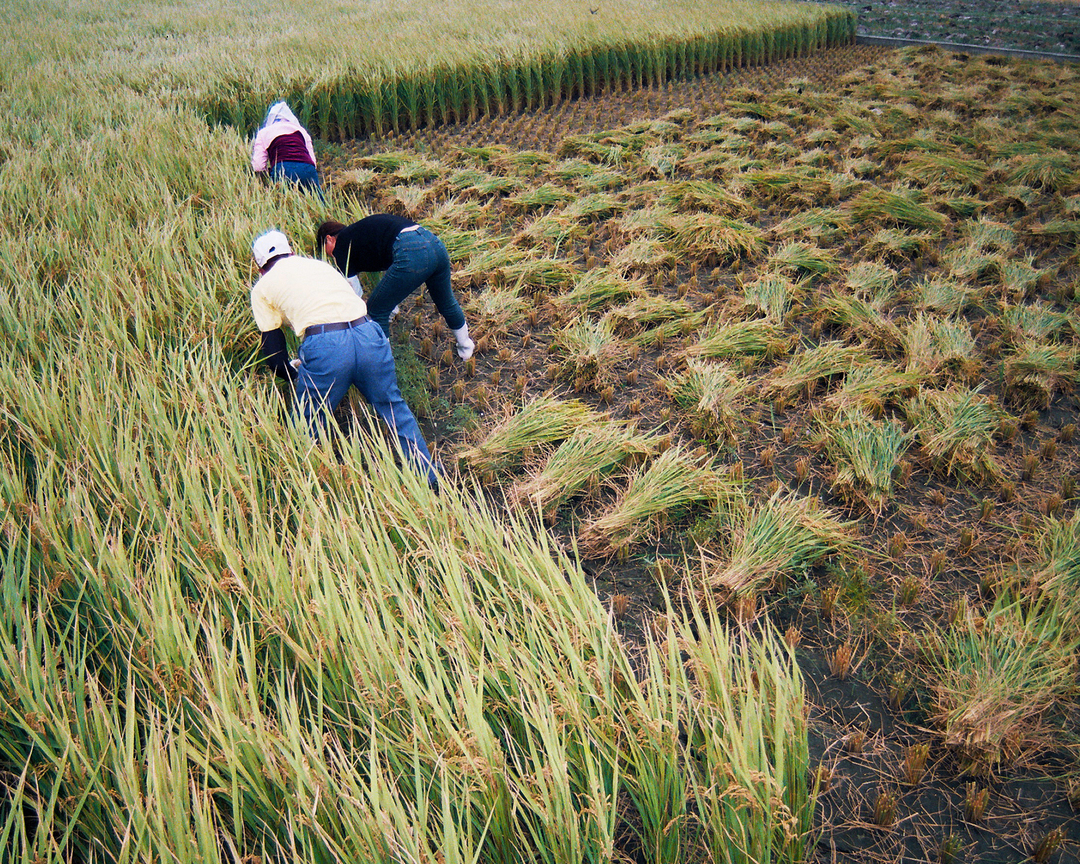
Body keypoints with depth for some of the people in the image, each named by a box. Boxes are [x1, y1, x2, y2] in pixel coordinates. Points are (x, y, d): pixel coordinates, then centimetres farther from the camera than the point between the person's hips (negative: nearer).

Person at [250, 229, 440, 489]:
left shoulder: (262, 288, 19)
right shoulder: (319, 264, 31)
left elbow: (274, 354, 16)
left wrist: (295, 375, 37)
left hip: (323, 348, -4)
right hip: (370, 335, 4)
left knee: (307, 428, 16)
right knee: (393, 408, 22)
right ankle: (432, 479, 29)